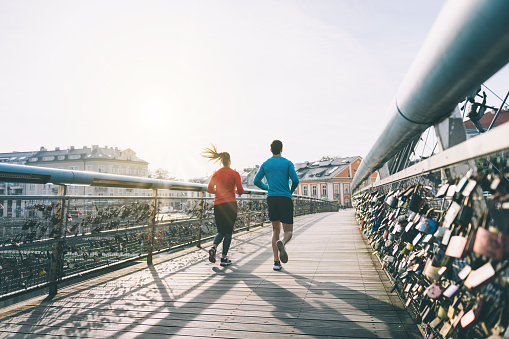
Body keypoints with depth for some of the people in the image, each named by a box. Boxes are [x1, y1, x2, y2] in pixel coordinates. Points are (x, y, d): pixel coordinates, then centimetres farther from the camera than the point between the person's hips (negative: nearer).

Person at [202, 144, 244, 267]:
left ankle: (213, 247, -11)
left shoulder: (216, 173, 6)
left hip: (218, 205, 3)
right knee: (228, 231, 6)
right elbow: (240, 191, -6)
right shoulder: (234, 173, -3)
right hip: (230, 204, -3)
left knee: (221, 231, 16)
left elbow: (209, 189, 5)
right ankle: (224, 258, 6)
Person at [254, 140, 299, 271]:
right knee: (288, 231, 5)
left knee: (275, 230, 12)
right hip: (285, 199, -3)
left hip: (271, 199, 3)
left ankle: (276, 262, 4)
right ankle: (282, 243, -31)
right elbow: (295, 180, -8)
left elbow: (256, 181, 7)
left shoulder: (265, 164, 10)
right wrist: (291, 191, 11)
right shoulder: (288, 163, 2)